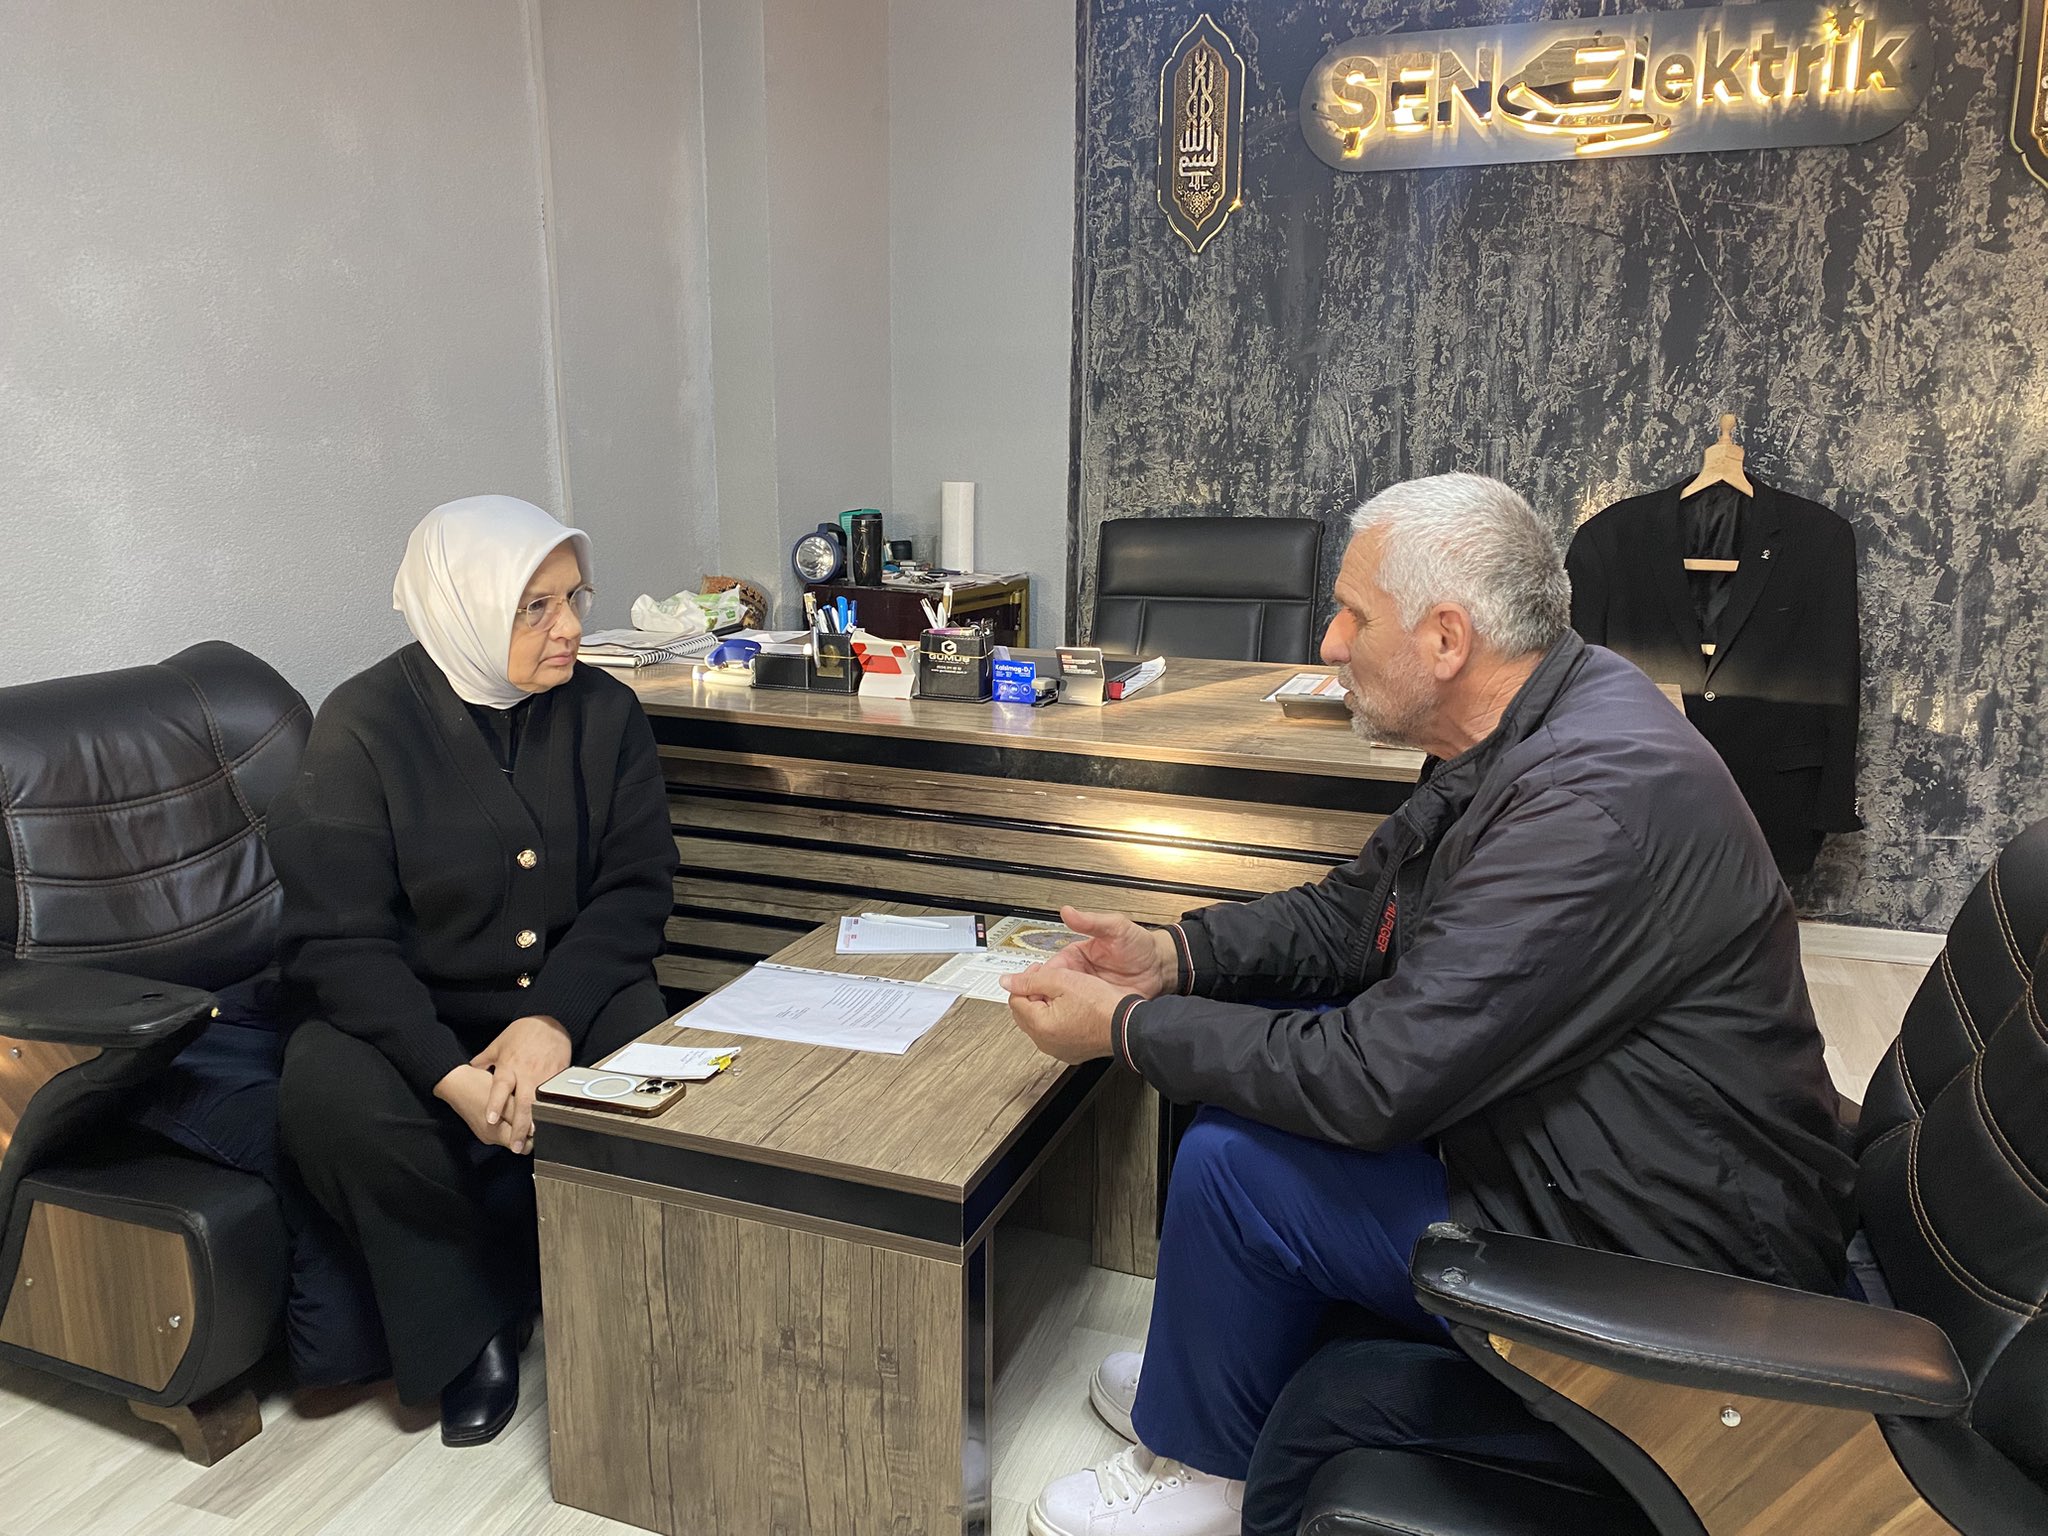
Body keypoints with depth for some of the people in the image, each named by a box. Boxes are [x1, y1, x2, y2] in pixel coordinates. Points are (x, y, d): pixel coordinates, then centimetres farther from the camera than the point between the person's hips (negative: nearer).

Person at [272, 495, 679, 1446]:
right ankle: (474, 1321, -6)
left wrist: (553, 1018, -23)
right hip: (406, 1011, -1)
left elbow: (635, 887, -4)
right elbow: (336, 939, -14)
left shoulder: (603, 711, -2)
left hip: (569, 996, 2)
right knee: (333, 1094, -31)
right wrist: (453, 1077, -28)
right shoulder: (365, 726, -11)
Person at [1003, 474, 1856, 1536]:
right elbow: (1355, 911, 10)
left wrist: (1125, 1030, -19)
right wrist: (1174, 955, -5)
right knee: (1255, 1028, 9)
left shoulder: (1596, 803, -31)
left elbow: (1377, 1079, -30)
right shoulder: (1524, 731, 1)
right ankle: (1216, 1375, 26)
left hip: (1667, 1266, -10)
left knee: (1234, 1161, -16)